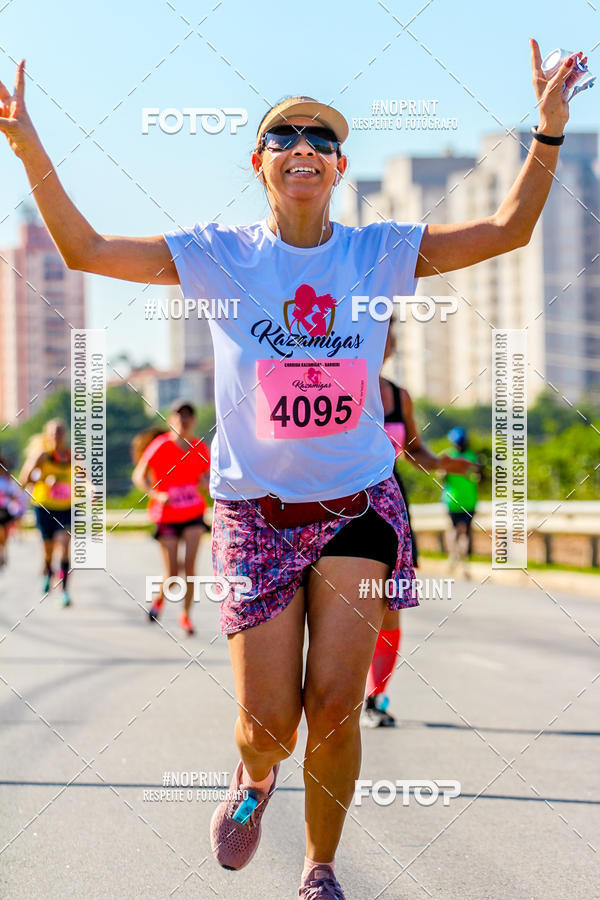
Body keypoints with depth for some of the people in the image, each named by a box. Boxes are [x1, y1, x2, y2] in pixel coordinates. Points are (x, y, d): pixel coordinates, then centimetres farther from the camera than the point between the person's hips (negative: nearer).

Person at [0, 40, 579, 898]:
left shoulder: (382, 251, 2)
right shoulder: (221, 256, -2)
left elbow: (507, 230, -1)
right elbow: (85, 250, -5)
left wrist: (549, 131, -12)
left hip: (359, 505, 1)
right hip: (257, 511, -1)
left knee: (334, 710, -5)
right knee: (268, 722, -2)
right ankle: (254, 777, 37)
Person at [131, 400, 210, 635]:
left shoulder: (200, 448, 2)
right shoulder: (160, 445, -11)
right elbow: (138, 476, -7)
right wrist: (156, 495, -22)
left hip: (194, 513, 3)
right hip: (167, 515, -3)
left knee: (190, 565, -8)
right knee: (172, 573, -3)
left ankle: (186, 615, 5)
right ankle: (160, 598, 30)